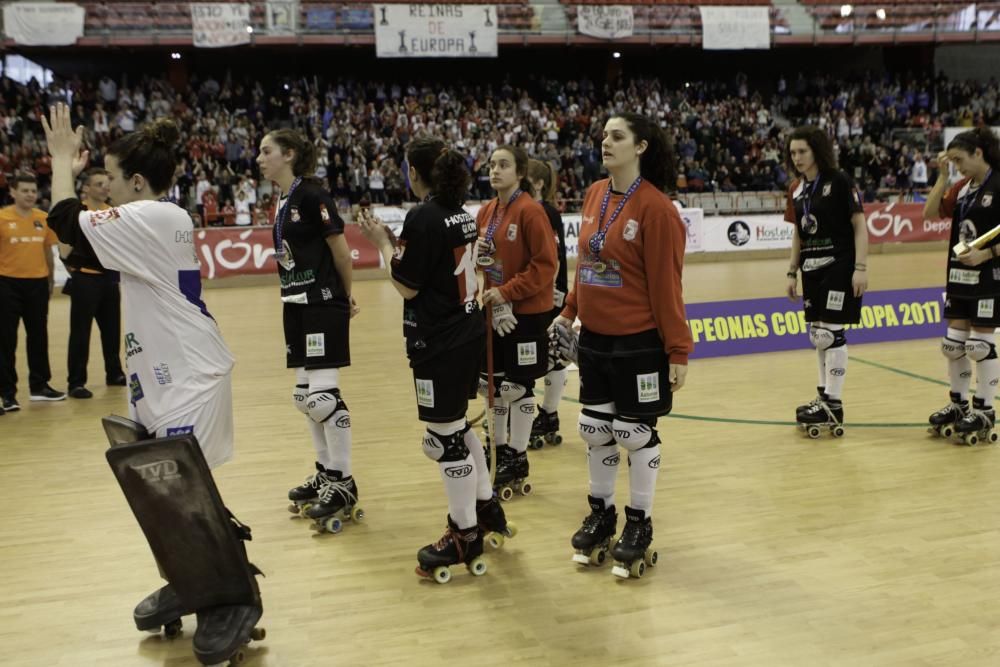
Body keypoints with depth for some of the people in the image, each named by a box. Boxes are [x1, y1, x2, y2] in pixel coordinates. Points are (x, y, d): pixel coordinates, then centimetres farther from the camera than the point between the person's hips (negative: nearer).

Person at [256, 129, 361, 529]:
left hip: (323, 305, -9)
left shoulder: (311, 195, -12)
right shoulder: (283, 201, 13)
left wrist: (346, 298, 0)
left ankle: (343, 483, 3)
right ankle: (326, 473, 26)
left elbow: (341, 250, -10)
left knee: (323, 393, -9)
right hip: (296, 304, 9)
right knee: (304, 395, 12)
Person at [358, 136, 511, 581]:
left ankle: (465, 535, 14)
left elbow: (406, 286, -14)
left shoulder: (422, 217, -16)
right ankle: (486, 507, 34)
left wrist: (382, 242, -2)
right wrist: (401, 243, 12)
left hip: (438, 343, -9)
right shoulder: (462, 214, 9)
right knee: (457, 427, 23)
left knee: (444, 438, 2)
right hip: (467, 332, 9)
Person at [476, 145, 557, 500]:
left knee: (518, 386, 3)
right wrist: (477, 254, -3)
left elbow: (545, 264, -17)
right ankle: (501, 452, 29)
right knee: (494, 383, 13)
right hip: (494, 310, 7)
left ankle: (518, 461, 18)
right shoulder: (486, 211, 8)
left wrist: (507, 291, -20)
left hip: (526, 312, -7)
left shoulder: (531, 211, -14)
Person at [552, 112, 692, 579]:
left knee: (637, 433, 7)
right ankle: (601, 513, 33)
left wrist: (679, 349, -14)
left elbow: (666, 284, -16)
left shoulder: (655, 207, -16)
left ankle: (639, 524, 25)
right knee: (594, 430, 14)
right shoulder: (594, 196, 4)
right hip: (594, 337, 6)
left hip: (639, 343, -6)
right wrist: (569, 311, 14)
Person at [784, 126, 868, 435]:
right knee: (817, 335, 12)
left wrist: (861, 267, -17)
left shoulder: (840, 182, -9)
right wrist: (792, 272, 13)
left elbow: (859, 225, -10)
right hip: (812, 269, 7)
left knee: (831, 333, -7)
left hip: (839, 266, -7)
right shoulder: (796, 189, 9)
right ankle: (824, 395, 24)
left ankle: (833, 405, 1)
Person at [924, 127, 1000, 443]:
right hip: (959, 276, 7)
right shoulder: (962, 188, 9)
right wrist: (942, 176, -1)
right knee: (953, 342, 10)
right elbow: (931, 213, 4)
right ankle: (958, 403, 24)